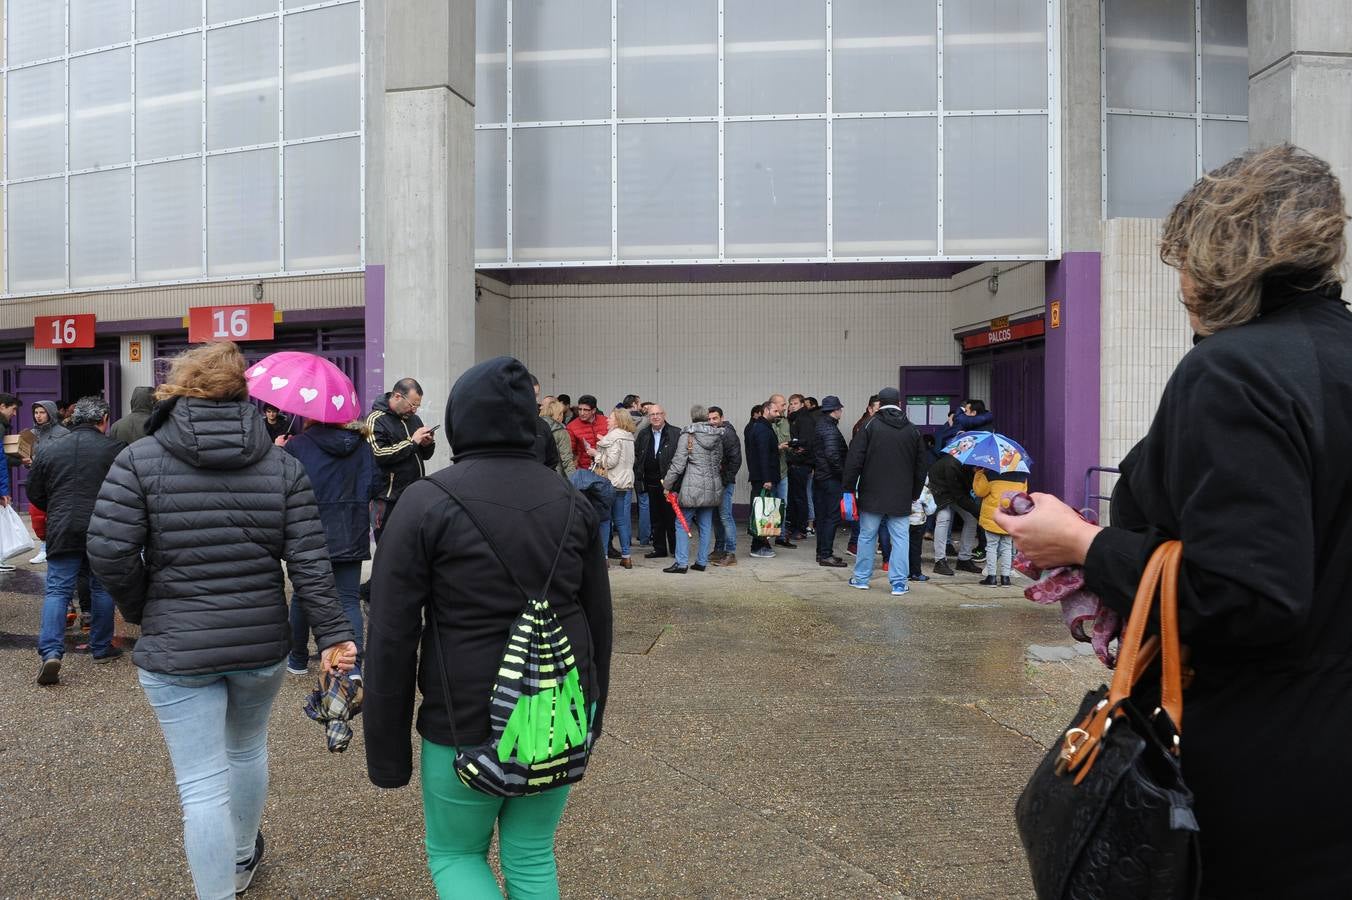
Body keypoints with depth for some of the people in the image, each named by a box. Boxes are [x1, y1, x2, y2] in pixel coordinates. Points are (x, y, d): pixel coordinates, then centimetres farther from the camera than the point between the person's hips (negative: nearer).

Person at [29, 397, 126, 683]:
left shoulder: (50, 449, 7)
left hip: (62, 531, 2)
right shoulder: (115, 449, -4)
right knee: (102, 588, 12)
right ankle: (101, 649, 20)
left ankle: (50, 651, -10)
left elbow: (34, 493, 14)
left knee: (57, 590, 4)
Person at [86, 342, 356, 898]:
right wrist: (333, 635, -7)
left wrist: (140, 610, 5)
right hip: (263, 643, 3)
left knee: (203, 786, 4)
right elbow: (309, 561, -8)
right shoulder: (282, 465, -2)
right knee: (248, 749, 26)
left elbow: (109, 553, -12)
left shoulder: (140, 459, -7)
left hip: (176, 649, -3)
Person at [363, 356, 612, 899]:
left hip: (469, 722, -4)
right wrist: (590, 709, 20)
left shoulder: (427, 503, -12)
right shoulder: (570, 501, 1)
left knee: (454, 854, 20)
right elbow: (598, 619, 7)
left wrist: (386, 749, -1)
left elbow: (392, 637, -11)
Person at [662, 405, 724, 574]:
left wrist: (667, 484, -1)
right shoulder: (718, 435, 9)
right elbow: (720, 462, 14)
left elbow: (678, 463, -9)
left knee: (683, 524, 1)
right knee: (706, 525, 10)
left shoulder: (687, 435, -7)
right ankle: (702, 562, 13)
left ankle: (681, 563, -2)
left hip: (692, 487, -5)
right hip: (712, 487, 5)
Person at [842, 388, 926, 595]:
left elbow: (854, 460, -8)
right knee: (900, 539, 5)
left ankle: (861, 578, 18)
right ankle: (899, 583, 3)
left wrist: (849, 487, -1)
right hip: (902, 498, 2)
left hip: (872, 496, -2)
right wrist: (915, 493, 21)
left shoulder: (869, 426, -5)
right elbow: (920, 467, 13)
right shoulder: (913, 431, 7)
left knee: (867, 536, 9)